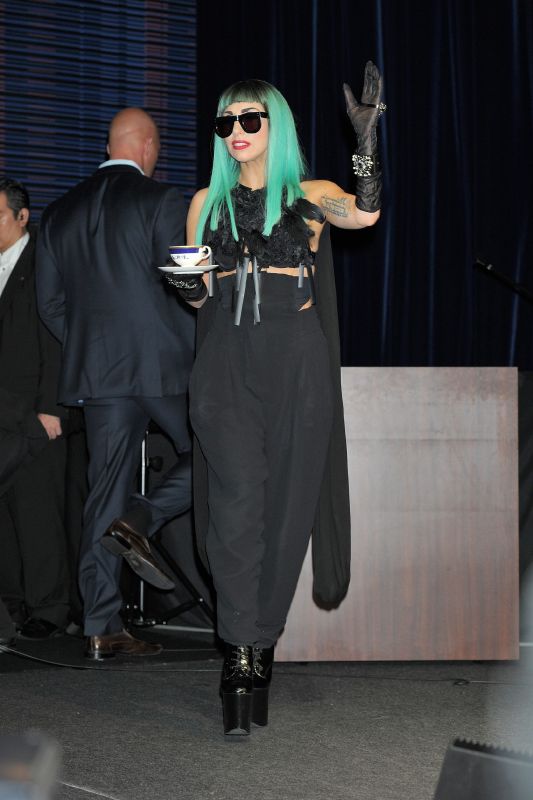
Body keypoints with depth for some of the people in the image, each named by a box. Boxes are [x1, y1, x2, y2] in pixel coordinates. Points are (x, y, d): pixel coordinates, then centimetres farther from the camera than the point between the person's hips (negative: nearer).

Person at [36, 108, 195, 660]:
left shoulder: (60, 212, 12)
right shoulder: (161, 201, -5)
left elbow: (50, 305, 12)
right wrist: (201, 359, 2)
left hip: (97, 370, 5)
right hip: (164, 365, -5)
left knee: (105, 491, 5)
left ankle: (101, 629, 4)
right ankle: (140, 521, -11)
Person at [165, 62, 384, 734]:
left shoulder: (310, 195, 7)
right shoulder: (208, 201, 15)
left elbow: (365, 213, -16)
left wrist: (366, 135, -24)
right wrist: (187, 287, -4)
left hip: (296, 358, 0)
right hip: (226, 359, 1)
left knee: (286, 502, 1)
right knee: (237, 498, -13)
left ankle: (261, 644, 13)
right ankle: (242, 659, -15)